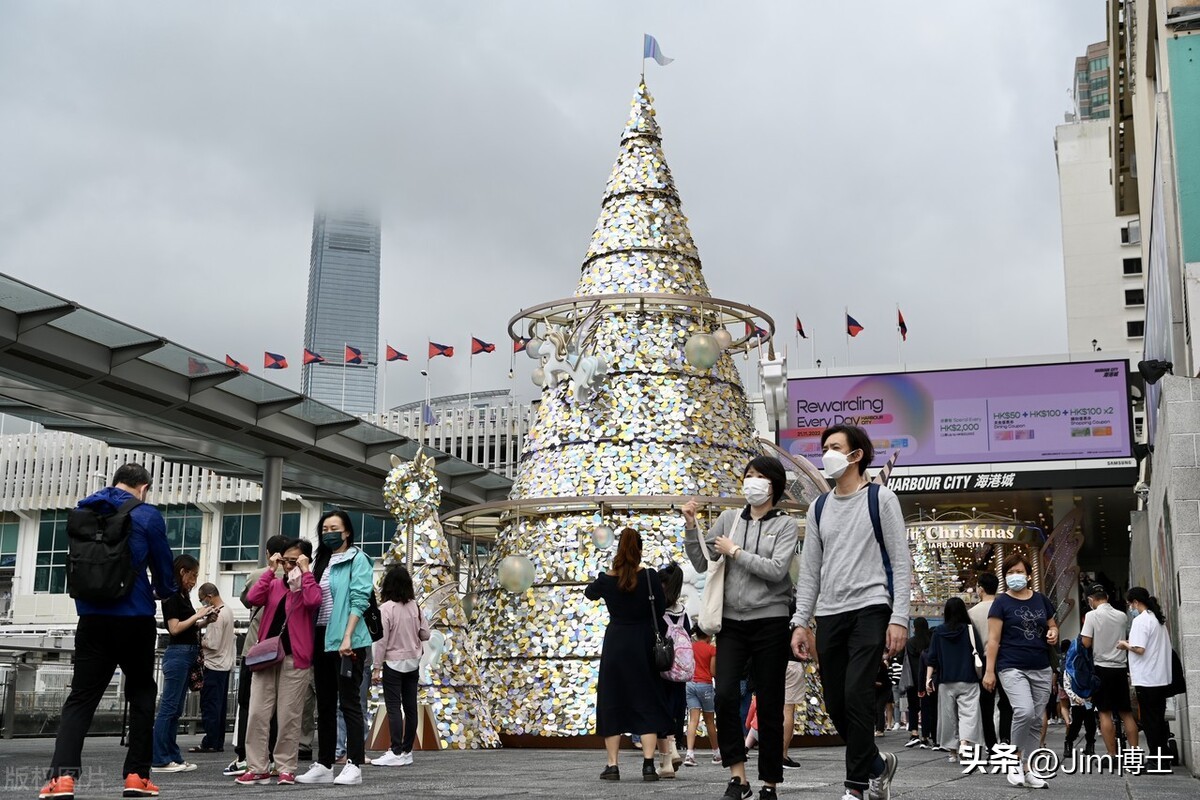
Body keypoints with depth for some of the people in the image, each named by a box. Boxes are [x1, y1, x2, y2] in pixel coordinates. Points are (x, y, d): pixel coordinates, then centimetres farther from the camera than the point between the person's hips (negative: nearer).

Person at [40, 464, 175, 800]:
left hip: (92, 617, 3)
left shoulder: (83, 511, 9)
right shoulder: (147, 516, -4)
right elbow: (162, 564, 3)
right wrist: (163, 591, 25)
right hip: (134, 618, -3)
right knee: (141, 693, 11)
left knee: (81, 697, 3)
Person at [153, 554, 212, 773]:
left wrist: (205, 621, 6)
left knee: (176, 710, 10)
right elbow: (174, 628, -16)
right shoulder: (171, 596, -9)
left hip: (187, 654, 9)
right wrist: (198, 615, -11)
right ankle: (160, 760, -5)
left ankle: (174, 757, 13)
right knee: (168, 708, -7)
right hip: (177, 654, -9)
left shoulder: (183, 595, 16)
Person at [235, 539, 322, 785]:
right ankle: (258, 768, 5)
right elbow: (252, 598, -2)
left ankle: (286, 768, 7)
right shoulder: (274, 584, 16)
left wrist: (305, 570, -12)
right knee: (258, 713, -1)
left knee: (289, 716, 0)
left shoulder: (310, 585, 5)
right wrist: (270, 570, -2)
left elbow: (313, 601, -18)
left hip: (295, 658, -4)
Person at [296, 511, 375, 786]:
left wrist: (347, 638, -21)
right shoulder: (320, 562, 18)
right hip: (321, 639, 7)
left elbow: (359, 600, -12)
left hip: (345, 640, -7)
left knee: (349, 702, -7)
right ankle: (324, 765, 14)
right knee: (324, 705, 9)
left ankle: (354, 765, -6)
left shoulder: (357, 559, -3)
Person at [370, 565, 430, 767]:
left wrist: (377, 668, -8)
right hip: (412, 662, 5)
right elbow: (425, 634, 4)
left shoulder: (386, 608, -13)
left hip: (393, 662, -5)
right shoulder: (415, 607, 1)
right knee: (410, 707, 8)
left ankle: (396, 753, -10)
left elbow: (382, 640, -13)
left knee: (393, 708, -5)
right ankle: (407, 751, 13)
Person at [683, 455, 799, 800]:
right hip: (732, 621, 2)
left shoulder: (786, 525, 1)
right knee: (725, 696, -14)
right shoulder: (729, 518, 9)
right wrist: (691, 526, -2)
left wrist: (734, 551, -9)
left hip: (770, 621, -2)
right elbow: (701, 563, 9)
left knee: (769, 705, 3)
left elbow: (776, 570, -14)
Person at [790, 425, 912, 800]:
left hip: (869, 610, -5)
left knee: (856, 696, -15)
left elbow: (901, 562, -4)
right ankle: (878, 764, 28)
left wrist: (899, 618, -12)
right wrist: (800, 622, 7)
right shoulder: (819, 508, 14)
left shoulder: (881, 499, 0)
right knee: (836, 705, 6)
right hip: (829, 616, 5)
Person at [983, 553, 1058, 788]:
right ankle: (1015, 759, -4)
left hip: (1041, 669, 5)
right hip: (1013, 668, -5)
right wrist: (989, 671, -11)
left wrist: (1053, 633, -1)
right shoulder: (1001, 603, -1)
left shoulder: (1040, 599, 11)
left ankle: (1028, 768, 13)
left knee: (1036, 720, 5)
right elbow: (994, 639, -5)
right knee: (1024, 712, -23)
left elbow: (1052, 625, 24)